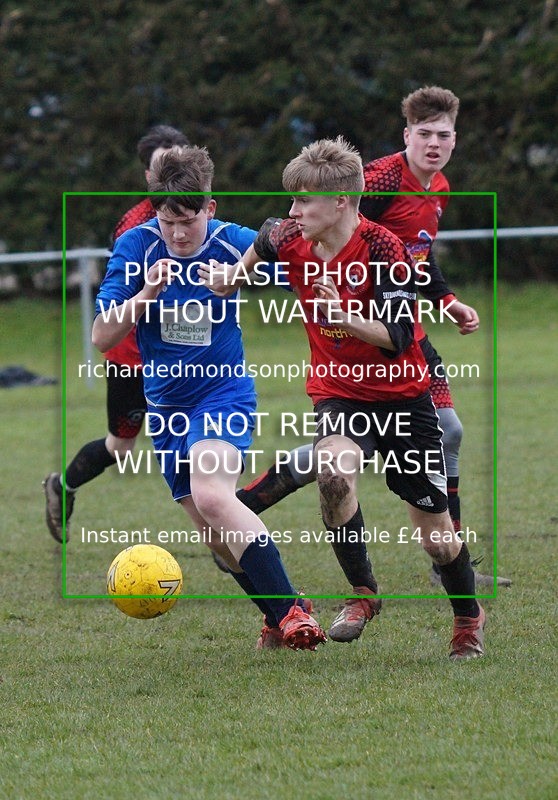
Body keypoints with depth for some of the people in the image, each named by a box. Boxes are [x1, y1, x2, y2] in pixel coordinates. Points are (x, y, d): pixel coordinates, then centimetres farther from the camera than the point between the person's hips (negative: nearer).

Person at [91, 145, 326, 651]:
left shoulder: (238, 245, -14)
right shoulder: (136, 247, -10)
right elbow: (102, 338, -13)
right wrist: (145, 294, -28)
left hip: (224, 393, -4)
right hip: (165, 403, 4)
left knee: (211, 495, -29)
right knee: (212, 531, 6)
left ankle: (291, 610, -28)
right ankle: (280, 621, 23)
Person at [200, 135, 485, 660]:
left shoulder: (384, 249, -22)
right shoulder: (289, 241, -8)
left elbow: (398, 337, -26)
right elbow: (264, 240, 19)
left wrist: (347, 317, -38)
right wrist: (235, 274, 9)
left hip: (403, 395, -3)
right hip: (338, 393, 3)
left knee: (435, 536, 4)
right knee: (333, 470, -32)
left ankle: (468, 616, 34)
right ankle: (363, 593, -13)